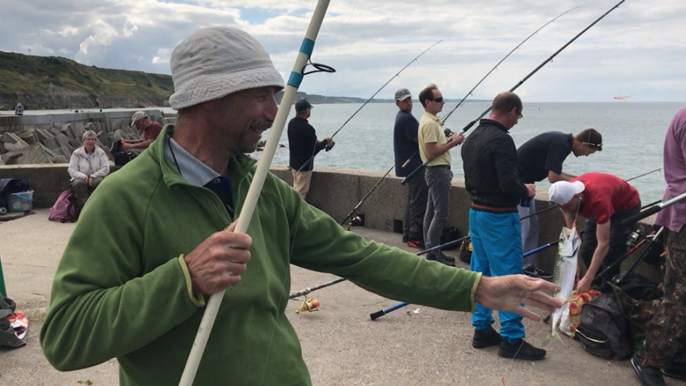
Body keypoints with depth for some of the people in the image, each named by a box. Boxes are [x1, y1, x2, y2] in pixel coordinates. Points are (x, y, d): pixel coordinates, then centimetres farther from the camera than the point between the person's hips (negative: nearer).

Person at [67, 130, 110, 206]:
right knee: (78, 184, -35)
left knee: (99, 182, -35)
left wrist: (93, 176, -17)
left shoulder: (100, 153, 8)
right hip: (81, 178, 0)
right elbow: (71, 170, -1)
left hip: (96, 178, 0)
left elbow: (106, 169, -4)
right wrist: (84, 177, -19)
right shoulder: (77, 153, 8)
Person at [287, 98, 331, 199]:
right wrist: (325, 142, -4)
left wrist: (315, 142, 13)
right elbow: (314, 150, -21)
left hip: (293, 162, 9)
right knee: (301, 193, 0)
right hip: (304, 165, -9)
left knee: (296, 189, 19)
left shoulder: (291, 123, 2)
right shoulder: (307, 128, -25)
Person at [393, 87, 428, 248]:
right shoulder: (406, 118, -17)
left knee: (413, 200, 16)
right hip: (414, 166, -11)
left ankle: (407, 233, 20)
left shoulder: (403, 117, 17)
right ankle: (415, 236, -8)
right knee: (419, 201, -9)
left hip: (410, 165, 11)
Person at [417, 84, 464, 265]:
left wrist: (449, 140, 6)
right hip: (438, 170, -11)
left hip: (437, 170, 11)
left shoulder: (431, 121, 15)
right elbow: (431, 152, -23)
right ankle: (433, 252, -5)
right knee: (441, 213, -9)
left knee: (432, 212, 12)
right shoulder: (429, 123, -18)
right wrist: (452, 143, -15)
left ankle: (432, 250, 19)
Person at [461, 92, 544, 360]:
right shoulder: (501, 140, -19)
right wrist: (527, 191, -6)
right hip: (499, 217, -9)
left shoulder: (472, 138, 10)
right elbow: (508, 185, -23)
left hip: (476, 212, 9)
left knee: (481, 274, 13)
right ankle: (511, 340, 3)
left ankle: (482, 330, 21)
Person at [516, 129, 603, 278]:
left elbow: (554, 172, 21)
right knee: (522, 228, -7)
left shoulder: (561, 140, 12)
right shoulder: (560, 145, -18)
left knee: (532, 225, 13)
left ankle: (528, 266, 20)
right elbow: (553, 177, -21)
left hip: (520, 181, 10)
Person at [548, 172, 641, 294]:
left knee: (610, 255, -16)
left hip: (627, 206, -6)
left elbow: (603, 244, -42)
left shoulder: (598, 199, -43)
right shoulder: (566, 194, -25)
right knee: (586, 251, -2)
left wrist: (587, 279, -44)